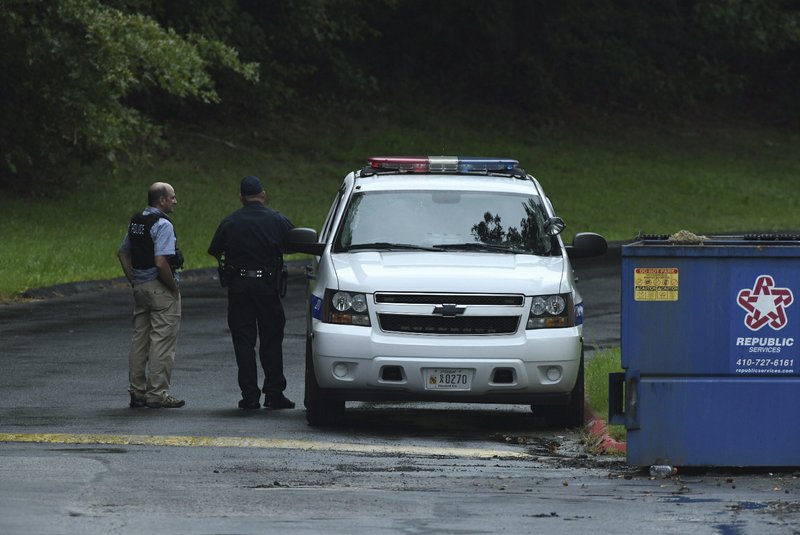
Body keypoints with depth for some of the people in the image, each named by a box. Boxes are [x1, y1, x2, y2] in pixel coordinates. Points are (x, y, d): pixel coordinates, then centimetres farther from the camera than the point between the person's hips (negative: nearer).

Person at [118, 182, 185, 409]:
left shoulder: (135, 222, 10)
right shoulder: (162, 225, -17)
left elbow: (123, 253, 18)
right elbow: (161, 262, -25)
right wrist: (173, 286, -12)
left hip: (140, 286, 8)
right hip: (161, 288, -8)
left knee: (140, 339, 12)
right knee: (162, 340, -4)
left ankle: (137, 391, 16)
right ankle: (157, 393, -5)